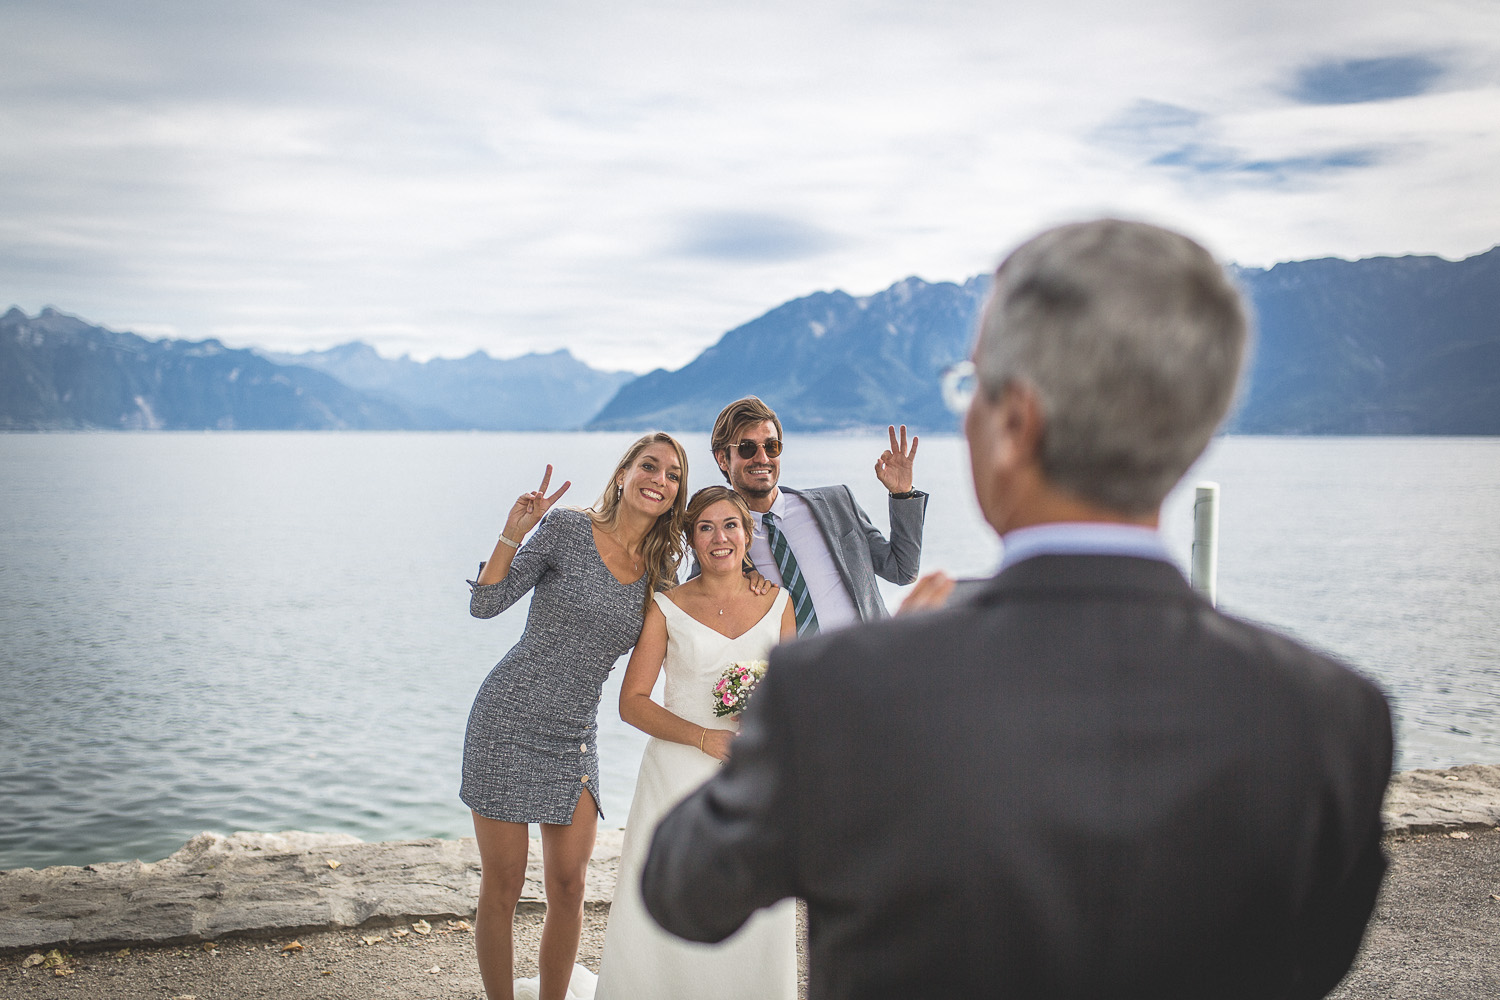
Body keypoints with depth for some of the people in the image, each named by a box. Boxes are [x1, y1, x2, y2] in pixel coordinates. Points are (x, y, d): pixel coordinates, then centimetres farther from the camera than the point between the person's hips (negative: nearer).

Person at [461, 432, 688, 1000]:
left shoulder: (660, 571, 5)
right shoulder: (567, 529, -9)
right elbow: (485, 605, -11)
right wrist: (513, 534, -23)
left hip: (576, 736, 4)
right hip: (509, 720, -4)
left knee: (568, 888, 5)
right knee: (502, 888, 2)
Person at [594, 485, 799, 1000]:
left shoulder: (776, 602, 7)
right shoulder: (667, 607, 0)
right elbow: (632, 702, -2)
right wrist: (705, 737, -14)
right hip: (679, 777, -2)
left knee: (750, 918, 2)